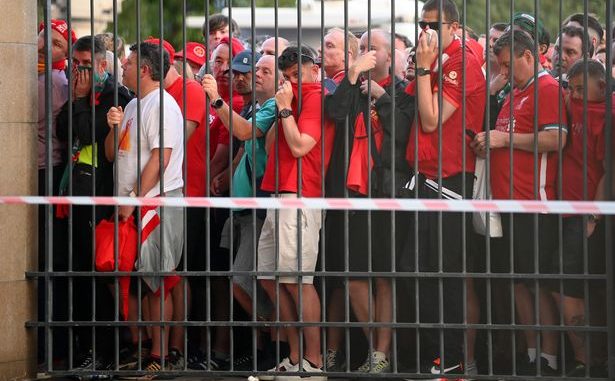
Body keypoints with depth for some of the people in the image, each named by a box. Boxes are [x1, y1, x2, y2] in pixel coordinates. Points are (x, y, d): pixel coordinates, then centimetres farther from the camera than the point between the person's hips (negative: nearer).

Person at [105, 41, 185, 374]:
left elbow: (160, 157, -18)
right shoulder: (133, 106, 18)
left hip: (157, 201, -9)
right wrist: (114, 128, -2)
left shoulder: (161, 104, -11)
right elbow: (112, 155, 19)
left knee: (155, 282, -7)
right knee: (129, 280, 9)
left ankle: (159, 355, -4)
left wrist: (133, 200, -19)